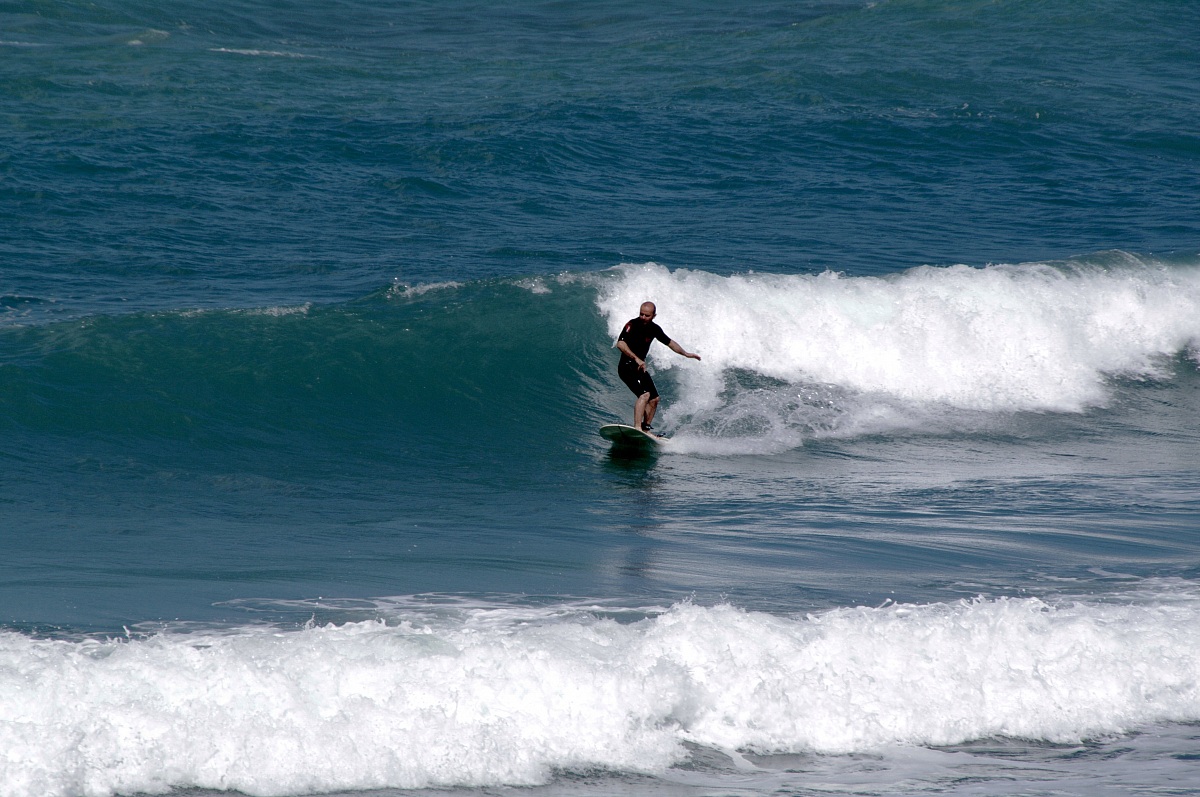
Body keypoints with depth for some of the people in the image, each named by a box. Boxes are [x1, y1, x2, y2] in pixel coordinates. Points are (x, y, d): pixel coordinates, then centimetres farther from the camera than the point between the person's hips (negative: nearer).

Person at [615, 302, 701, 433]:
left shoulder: (654, 329, 5)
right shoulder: (633, 325, -16)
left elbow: (669, 342, 21)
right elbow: (620, 344, -28)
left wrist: (685, 353, 22)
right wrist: (636, 359, -36)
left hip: (640, 367, 9)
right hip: (627, 366, -9)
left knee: (654, 399, 11)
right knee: (645, 394, -25)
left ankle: (645, 429, 19)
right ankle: (637, 428, -34)